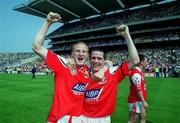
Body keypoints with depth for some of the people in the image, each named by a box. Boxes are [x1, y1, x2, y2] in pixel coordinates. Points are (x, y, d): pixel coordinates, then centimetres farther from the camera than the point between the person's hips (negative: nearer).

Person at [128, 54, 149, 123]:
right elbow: (138, 90, -23)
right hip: (136, 101, -10)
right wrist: (143, 102, -20)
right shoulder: (136, 73, -23)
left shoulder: (140, 71, 9)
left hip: (140, 100, 10)